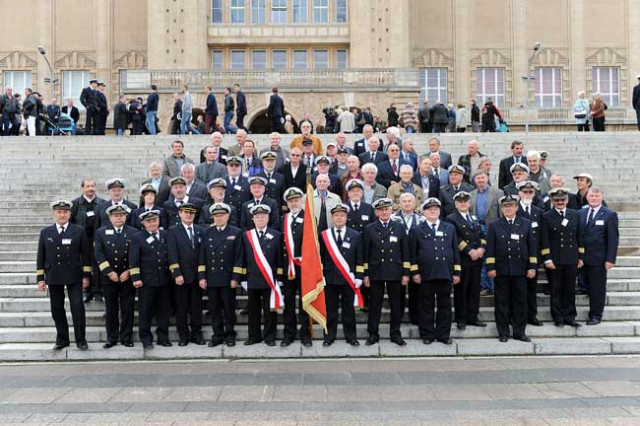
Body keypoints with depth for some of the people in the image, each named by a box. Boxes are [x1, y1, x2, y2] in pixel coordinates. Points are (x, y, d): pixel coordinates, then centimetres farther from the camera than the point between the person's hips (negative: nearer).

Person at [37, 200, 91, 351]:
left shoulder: (79, 231, 2)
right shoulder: (45, 232, 8)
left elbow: (86, 255, 2)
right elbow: (41, 257, 7)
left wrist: (86, 276, -3)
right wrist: (40, 278, 3)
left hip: (74, 276, -2)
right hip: (53, 277, 2)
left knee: (78, 308, -4)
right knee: (57, 309, 8)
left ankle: (80, 340, 7)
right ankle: (62, 339, 20)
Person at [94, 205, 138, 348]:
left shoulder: (134, 232, 4)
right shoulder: (101, 232, 4)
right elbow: (99, 254, -3)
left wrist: (129, 272, -9)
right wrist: (109, 272, -12)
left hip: (128, 277, 0)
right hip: (109, 277, 0)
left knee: (128, 309, 4)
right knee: (111, 310, 7)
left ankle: (126, 338, 13)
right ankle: (111, 338, 16)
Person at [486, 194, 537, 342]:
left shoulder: (526, 224, 9)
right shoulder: (494, 226, 4)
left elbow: (531, 247, 8)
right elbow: (490, 249, 0)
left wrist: (532, 267, 2)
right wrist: (491, 267, -7)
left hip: (520, 270, 1)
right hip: (501, 270, -1)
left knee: (520, 302, 7)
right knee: (502, 302, 4)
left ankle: (519, 332, 17)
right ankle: (503, 333, 13)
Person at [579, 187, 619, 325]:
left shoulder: (610, 215, -4)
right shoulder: (581, 213, 10)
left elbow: (613, 238, -7)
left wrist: (610, 259, -12)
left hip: (598, 259, -4)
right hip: (583, 258, 4)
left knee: (597, 288, 4)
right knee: (587, 286, 10)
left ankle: (596, 315, 14)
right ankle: (593, 312, 27)